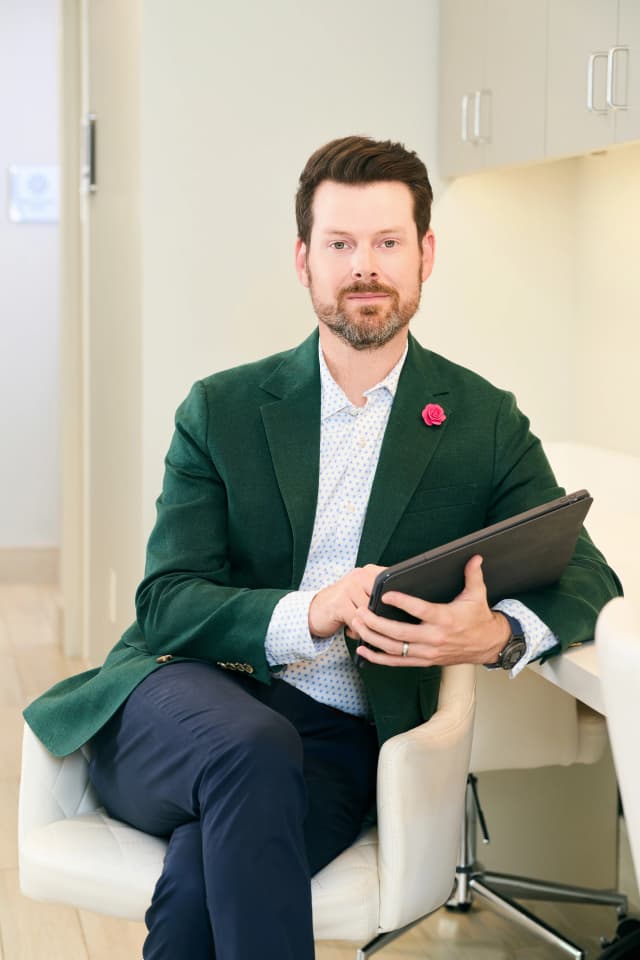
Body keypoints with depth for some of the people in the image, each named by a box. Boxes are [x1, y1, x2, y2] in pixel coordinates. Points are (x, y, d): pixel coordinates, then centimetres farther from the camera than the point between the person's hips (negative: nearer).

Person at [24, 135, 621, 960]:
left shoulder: (484, 422, 10)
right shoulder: (223, 409, 8)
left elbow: (584, 576, 3)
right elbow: (165, 602, -1)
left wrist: (499, 635, -22)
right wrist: (308, 614, -23)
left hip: (336, 739, 0)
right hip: (187, 701, 1)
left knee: (204, 870, -32)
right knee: (253, 751, -36)